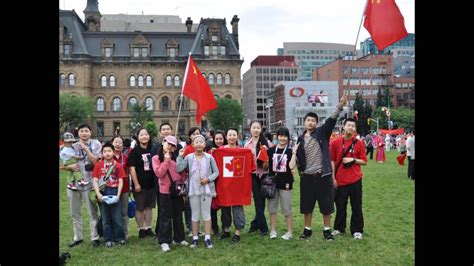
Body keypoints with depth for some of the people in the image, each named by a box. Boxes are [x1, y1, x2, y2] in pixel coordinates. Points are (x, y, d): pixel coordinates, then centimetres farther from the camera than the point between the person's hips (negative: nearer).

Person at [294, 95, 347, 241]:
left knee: (326, 204, 6)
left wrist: (340, 106, -28)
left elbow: (331, 120, -16)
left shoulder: (322, 132, -1)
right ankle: (307, 230, 25)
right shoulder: (301, 138, 8)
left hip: (323, 175, -3)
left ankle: (327, 230, 21)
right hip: (307, 176, 3)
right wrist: (300, 170, 9)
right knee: (307, 205, 11)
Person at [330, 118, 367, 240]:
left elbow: (364, 161, 4)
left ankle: (357, 230, 18)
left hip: (355, 180, 0)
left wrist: (353, 159, -14)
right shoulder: (335, 143, 1)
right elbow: (332, 161, 4)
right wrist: (333, 177, 0)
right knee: (340, 206, 9)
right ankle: (339, 228, 25)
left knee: (356, 206, 5)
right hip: (340, 180, 0)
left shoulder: (359, 143, 0)